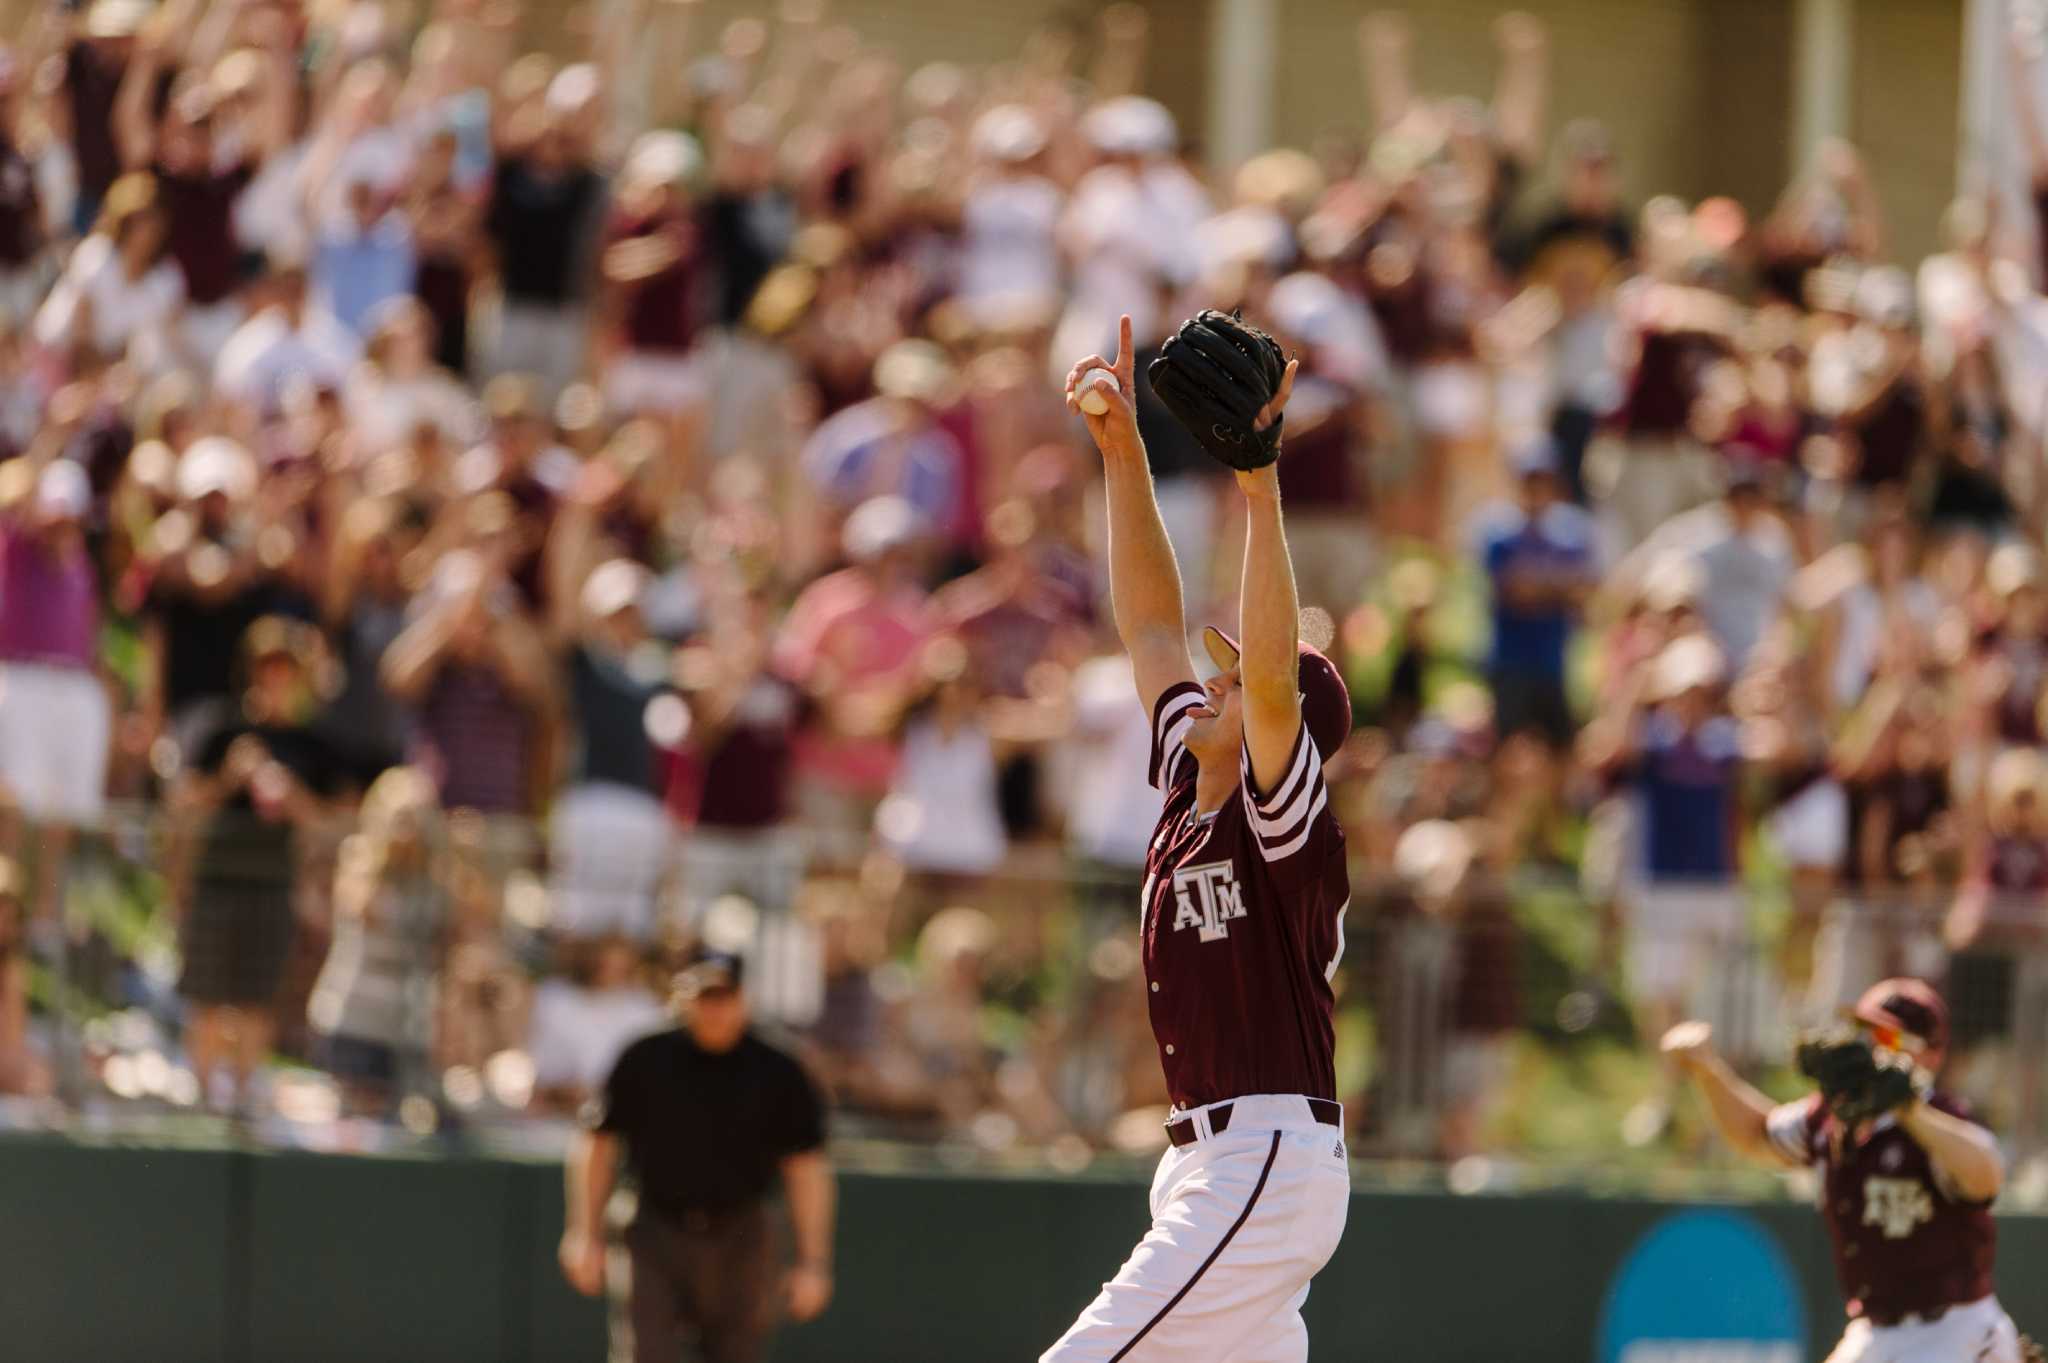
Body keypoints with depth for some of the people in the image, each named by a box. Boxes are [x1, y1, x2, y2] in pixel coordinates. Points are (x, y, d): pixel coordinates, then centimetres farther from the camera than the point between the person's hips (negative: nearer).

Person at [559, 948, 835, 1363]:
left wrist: (813, 1262, 0)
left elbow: (806, 1169, 5)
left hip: (740, 1246, 1)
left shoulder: (778, 1075, 1)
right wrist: (584, 1236, 3)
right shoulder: (643, 1063, 1)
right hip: (656, 1238, -1)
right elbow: (596, 1146, 7)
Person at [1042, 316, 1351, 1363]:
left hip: (1270, 1160, -9)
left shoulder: (1291, 820, -8)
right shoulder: (1191, 786, 15)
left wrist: (1259, 487, -29)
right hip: (1212, 1162, 9)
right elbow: (1151, 625, 20)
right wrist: (1121, 453, 16)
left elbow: (1272, 672, -25)